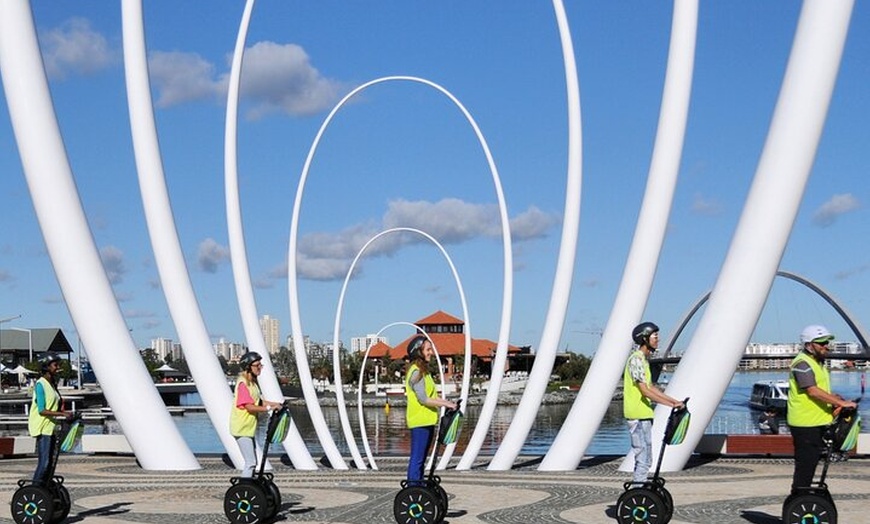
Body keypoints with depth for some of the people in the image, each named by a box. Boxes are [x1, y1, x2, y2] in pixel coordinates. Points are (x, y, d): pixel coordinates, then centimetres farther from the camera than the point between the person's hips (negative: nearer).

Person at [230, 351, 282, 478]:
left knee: (252, 462, 16)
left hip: (249, 427, 10)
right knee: (250, 462, -10)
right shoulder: (243, 383, -19)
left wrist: (275, 404, 8)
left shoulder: (253, 382, 11)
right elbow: (249, 407, -24)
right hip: (242, 428, -10)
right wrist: (269, 408, -22)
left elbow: (257, 401, 19)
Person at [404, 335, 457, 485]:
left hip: (426, 421, 10)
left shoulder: (423, 370, 17)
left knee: (420, 459, 14)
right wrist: (445, 404, -15)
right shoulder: (416, 372, -15)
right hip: (420, 421, -10)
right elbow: (423, 399, -19)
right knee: (417, 459, -8)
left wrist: (446, 402, 13)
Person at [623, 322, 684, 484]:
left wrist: (674, 400, 16)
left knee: (645, 459, 13)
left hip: (644, 415, 10)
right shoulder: (636, 359, -15)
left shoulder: (644, 359, 17)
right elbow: (645, 391, -20)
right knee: (643, 459, -8)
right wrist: (671, 404, -19)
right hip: (638, 416, -10)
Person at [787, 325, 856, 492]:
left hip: (817, 422, 10)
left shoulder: (817, 362, 17)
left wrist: (835, 402, 3)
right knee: (805, 463, -7)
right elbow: (813, 391, -25)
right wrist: (841, 402, -25)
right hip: (805, 423, -10)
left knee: (811, 462, 15)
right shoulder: (802, 363, -16)